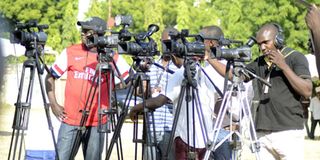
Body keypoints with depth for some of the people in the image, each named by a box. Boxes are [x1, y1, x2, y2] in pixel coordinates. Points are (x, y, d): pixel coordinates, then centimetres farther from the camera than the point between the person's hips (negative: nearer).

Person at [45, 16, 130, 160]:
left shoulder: (112, 58, 1)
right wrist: (53, 104, 3)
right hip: (70, 121, 1)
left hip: (97, 124, -1)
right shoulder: (70, 53, 4)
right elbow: (50, 76, 11)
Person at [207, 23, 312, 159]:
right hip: (262, 133, 5)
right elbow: (234, 75, 17)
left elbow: (307, 91, -9)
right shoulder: (260, 62, 17)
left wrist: (284, 66, -14)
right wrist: (210, 58, 10)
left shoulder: (295, 58, 1)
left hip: (288, 132, -5)